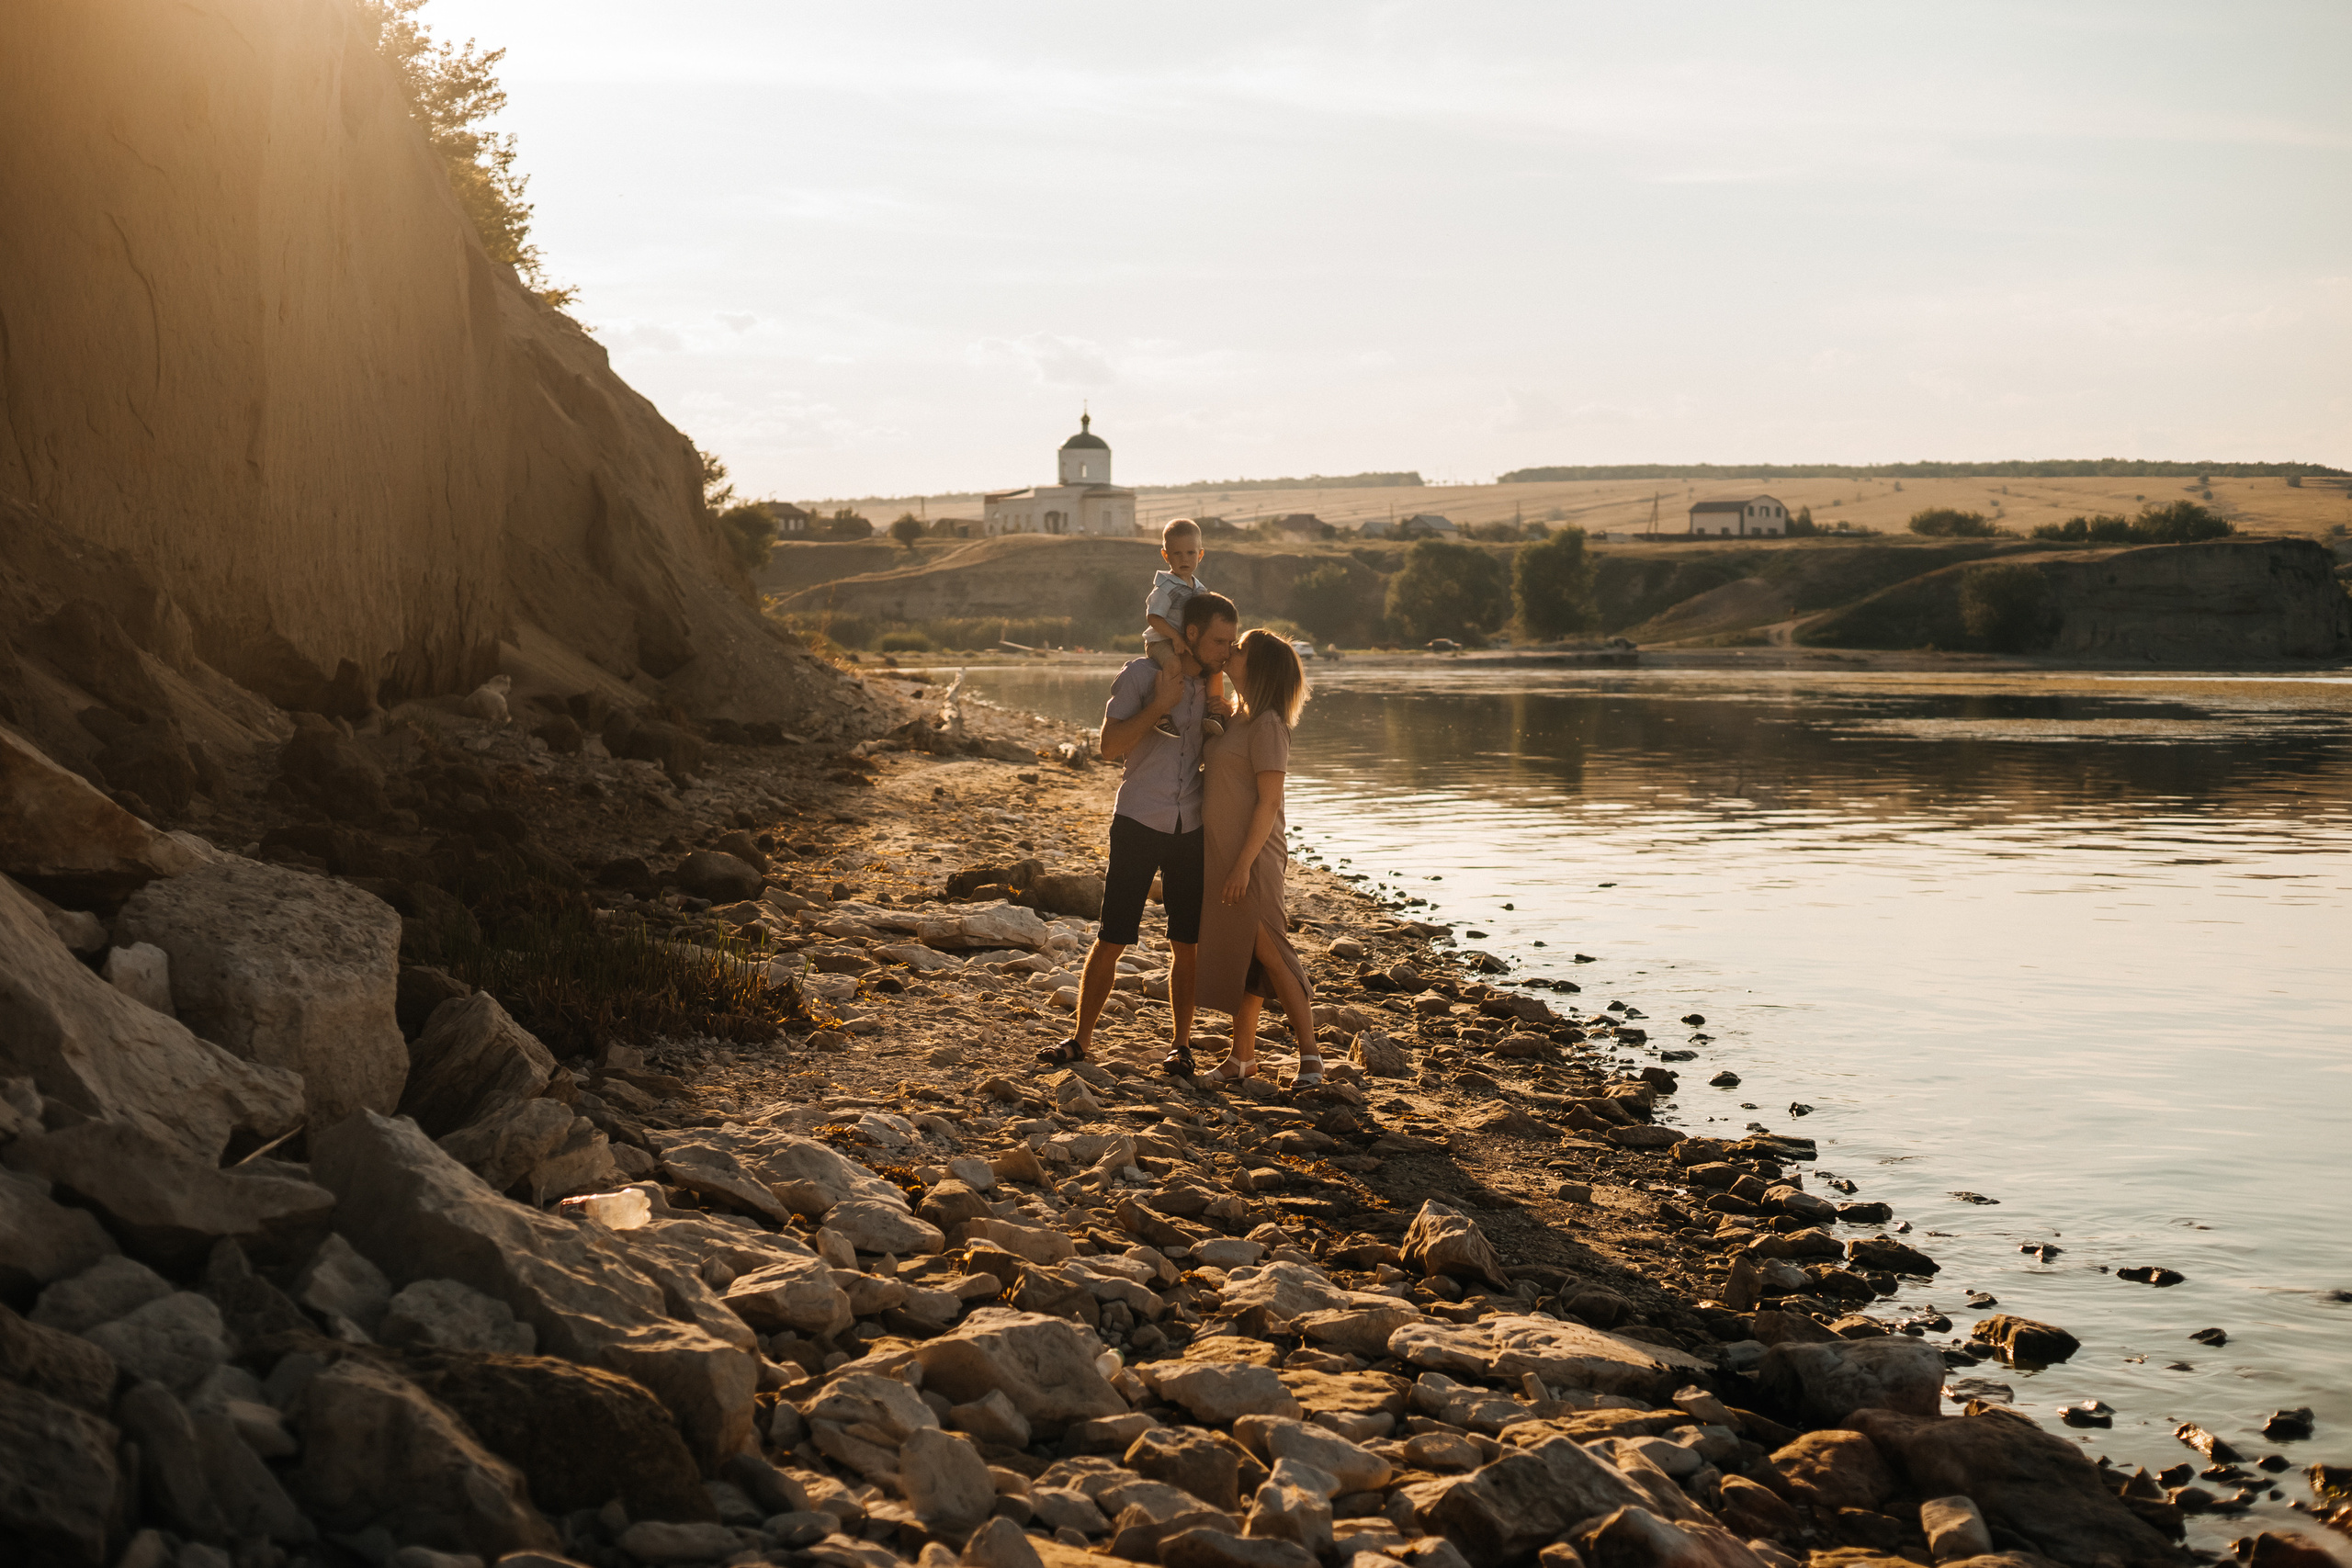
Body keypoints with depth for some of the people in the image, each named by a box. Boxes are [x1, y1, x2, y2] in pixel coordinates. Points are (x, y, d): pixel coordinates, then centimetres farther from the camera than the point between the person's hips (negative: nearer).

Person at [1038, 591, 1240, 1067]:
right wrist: (1159, 704, -17)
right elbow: (1110, 746, -11)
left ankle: (1182, 1042, 16)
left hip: (1192, 830, 3)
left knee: (1186, 943, 5)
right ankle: (1082, 1038, 11)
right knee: (1111, 940, -1)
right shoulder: (1140, 675, -5)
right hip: (1138, 824, -3)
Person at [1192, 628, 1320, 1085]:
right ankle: (1243, 1056, 20)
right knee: (1237, 956, 12)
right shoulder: (1236, 718, 12)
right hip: (1222, 855, 8)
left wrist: (1244, 864, -21)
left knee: (1269, 954, -6)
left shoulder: (1267, 725, -14)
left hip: (1254, 857, -8)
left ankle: (1310, 1056, 1)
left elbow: (1269, 801, -18)